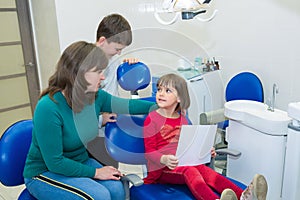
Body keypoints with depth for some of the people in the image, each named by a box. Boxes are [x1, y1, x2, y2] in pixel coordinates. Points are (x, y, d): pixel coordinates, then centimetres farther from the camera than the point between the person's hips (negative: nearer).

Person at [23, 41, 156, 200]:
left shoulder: (96, 97, -8)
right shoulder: (48, 108, -28)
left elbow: (129, 106, 8)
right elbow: (54, 162, -23)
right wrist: (95, 172, -18)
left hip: (80, 162, 6)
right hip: (44, 173, -5)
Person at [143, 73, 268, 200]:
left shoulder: (182, 119, 14)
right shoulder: (152, 119, -4)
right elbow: (149, 151, -9)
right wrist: (164, 159, -29)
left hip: (183, 163, 5)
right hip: (161, 168, -5)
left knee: (203, 169, -25)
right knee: (189, 171, -33)